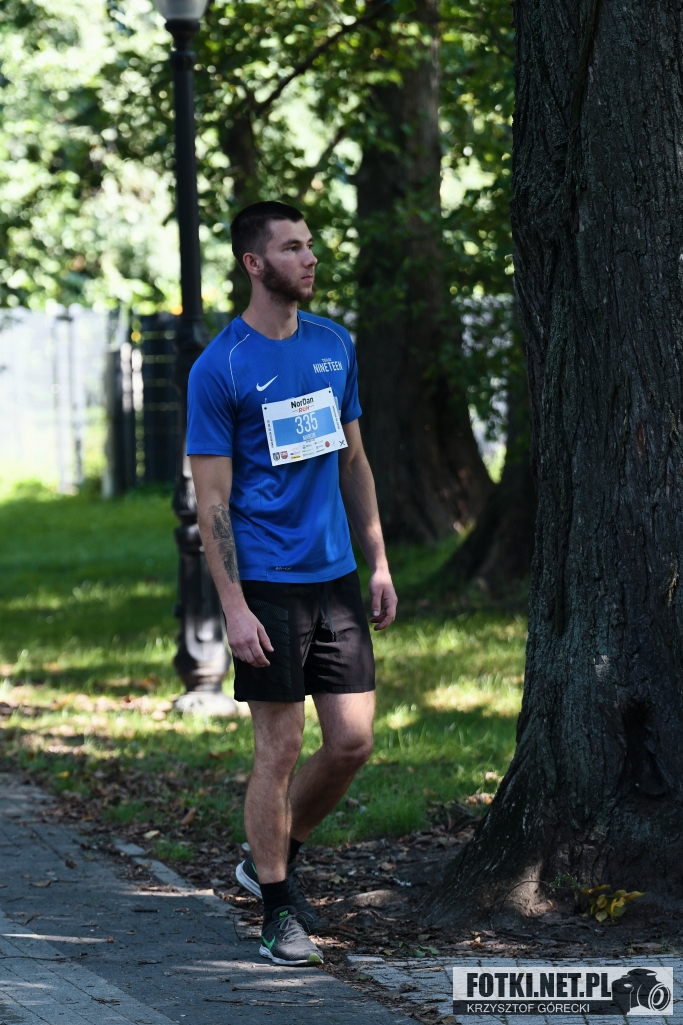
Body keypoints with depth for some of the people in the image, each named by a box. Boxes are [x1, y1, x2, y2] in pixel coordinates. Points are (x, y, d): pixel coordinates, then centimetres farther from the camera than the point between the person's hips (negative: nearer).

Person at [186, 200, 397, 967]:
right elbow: (211, 499, -9)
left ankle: (271, 860, 25)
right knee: (280, 748, -2)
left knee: (353, 741, 4)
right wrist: (234, 608, -14)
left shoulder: (335, 346, 10)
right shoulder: (218, 369, -8)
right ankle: (278, 912, 10)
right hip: (268, 586, -6)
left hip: (337, 580, 6)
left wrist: (378, 562, 12)